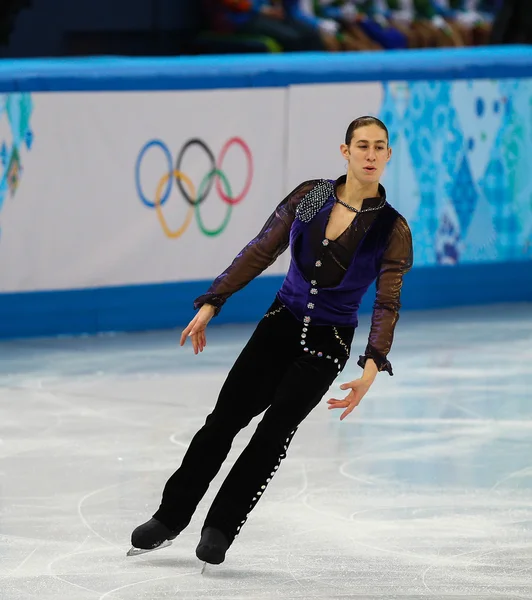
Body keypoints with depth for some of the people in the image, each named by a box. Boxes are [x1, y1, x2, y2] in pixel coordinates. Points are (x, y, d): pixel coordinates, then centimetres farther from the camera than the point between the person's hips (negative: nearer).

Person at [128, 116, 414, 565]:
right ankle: (170, 518, 16)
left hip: (327, 345, -3)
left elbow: (387, 303, -16)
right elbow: (261, 252, 2)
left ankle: (220, 529, -4)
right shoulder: (309, 196, -3)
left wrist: (373, 366, -30)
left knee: (274, 432, -15)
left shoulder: (392, 229, -11)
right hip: (280, 325, 3)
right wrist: (211, 305, -2)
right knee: (223, 419, 2)